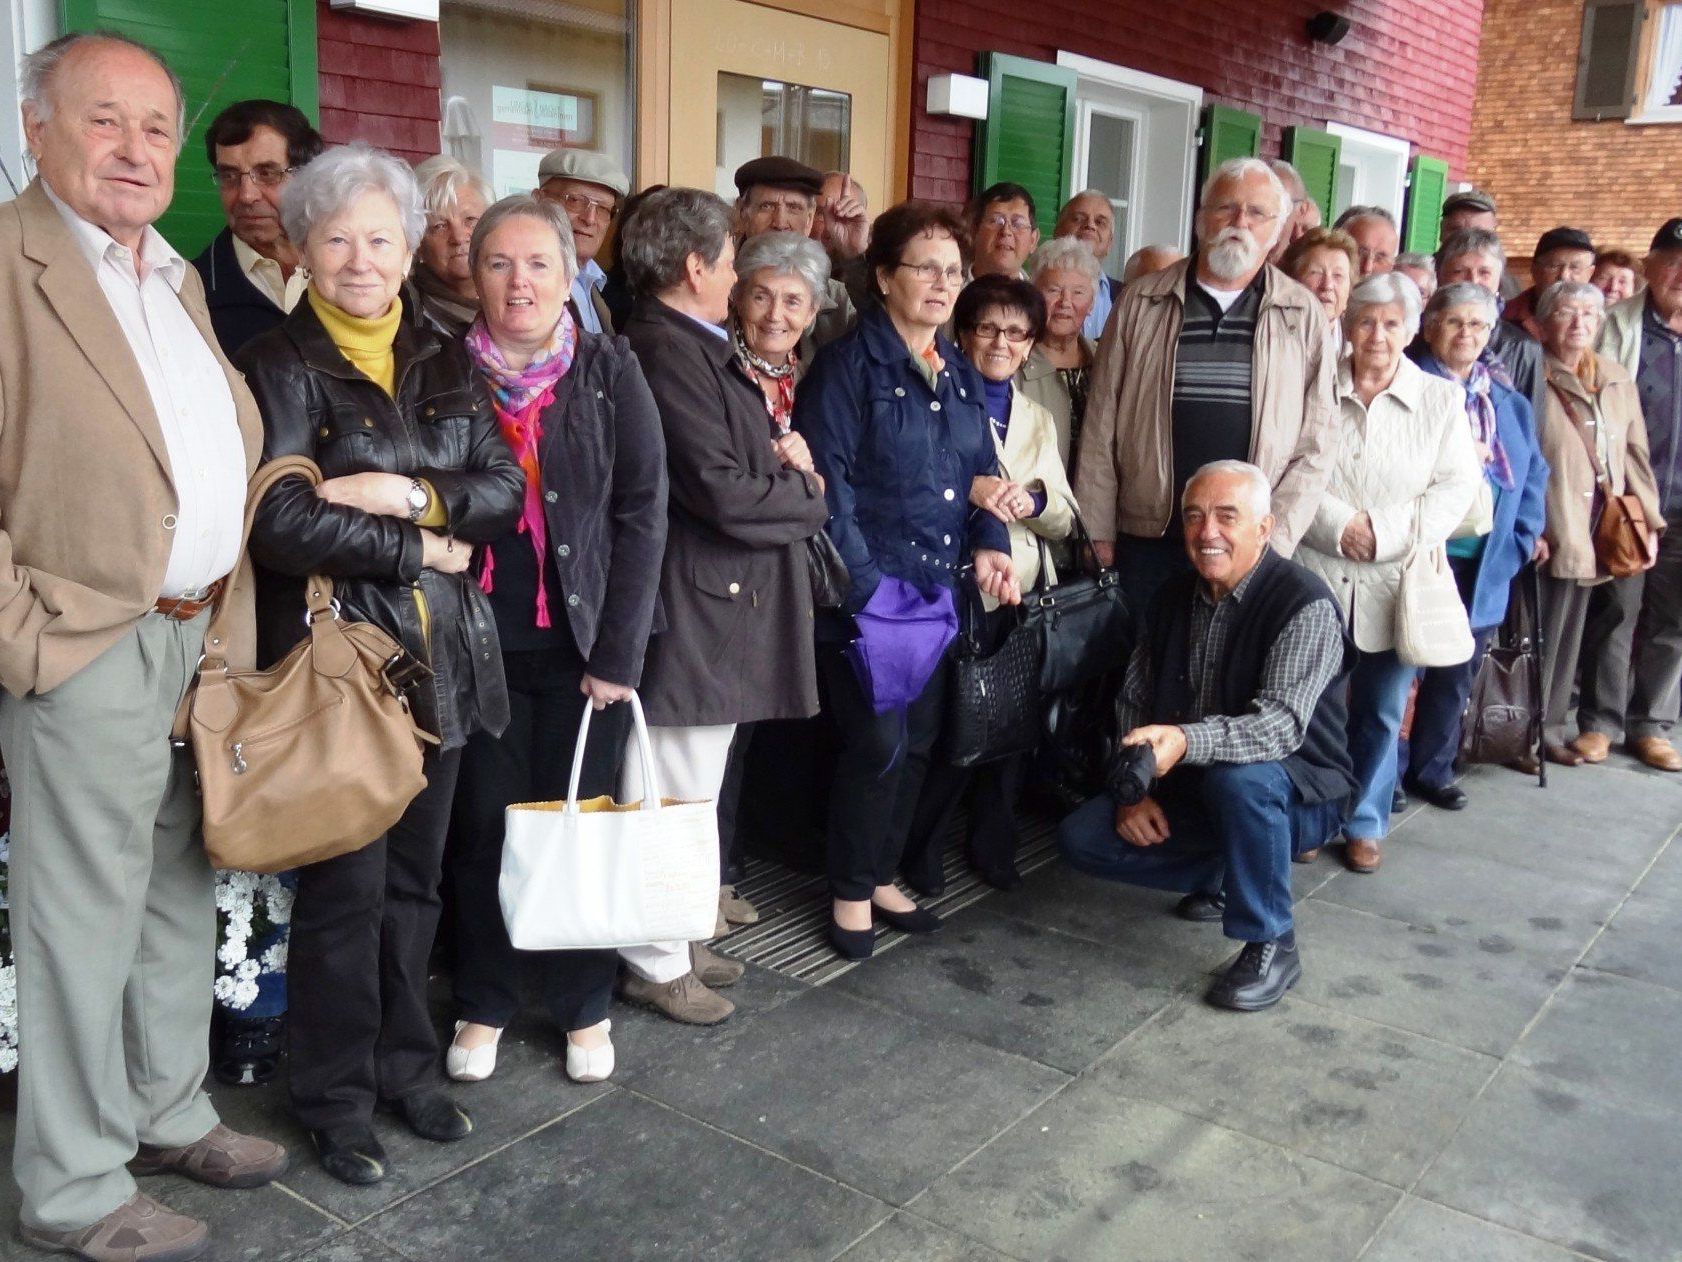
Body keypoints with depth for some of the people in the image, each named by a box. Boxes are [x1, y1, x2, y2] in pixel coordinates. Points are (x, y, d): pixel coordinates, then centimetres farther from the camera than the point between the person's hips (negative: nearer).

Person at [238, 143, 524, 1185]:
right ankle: (338, 1097, 19)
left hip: (444, 656, 5)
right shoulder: (279, 368, -4)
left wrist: (411, 494, -15)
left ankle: (406, 1063, 29)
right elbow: (280, 523, -16)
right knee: (346, 886, 2)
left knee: (416, 874, 12)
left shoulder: (443, 365, 11)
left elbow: (504, 492, 1)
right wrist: (422, 551, -11)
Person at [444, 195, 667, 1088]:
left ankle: (584, 1006, 24)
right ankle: (483, 1004, 25)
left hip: (582, 639, -1)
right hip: (481, 639, 1)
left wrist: (619, 648, -9)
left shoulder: (610, 372, -1)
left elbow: (641, 512, -4)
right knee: (484, 823, 6)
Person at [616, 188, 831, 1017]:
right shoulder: (668, 352, -19)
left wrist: (779, 457, -2)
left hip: (720, 603, 11)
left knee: (692, 789, 19)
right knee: (673, 794, 2)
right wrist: (810, 493, -7)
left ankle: (673, 940, 33)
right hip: (696, 606, -11)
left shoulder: (695, 347, 15)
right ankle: (656, 964, 16)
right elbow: (725, 494, -24)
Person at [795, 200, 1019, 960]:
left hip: (936, 591, 7)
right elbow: (828, 484, -14)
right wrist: (867, 585, -18)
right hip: (867, 591, -7)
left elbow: (983, 470, 16)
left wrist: (989, 544, -3)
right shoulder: (848, 365, -8)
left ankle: (882, 875, 27)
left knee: (919, 740, 11)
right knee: (877, 741, -6)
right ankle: (850, 892, 12)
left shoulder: (960, 373, 13)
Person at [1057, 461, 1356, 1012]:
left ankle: (1271, 945, -18)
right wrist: (1134, 788, -10)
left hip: (1294, 795, -6)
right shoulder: (1175, 597, 1)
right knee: (1080, 839, -9)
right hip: (1190, 786, 6)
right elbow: (1135, 700, 5)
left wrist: (1185, 741, -51)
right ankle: (1220, 877, 14)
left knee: (1238, 777, -39)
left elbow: (1282, 723, -34)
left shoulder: (1305, 604, -21)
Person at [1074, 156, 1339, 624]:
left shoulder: (1303, 316, 5)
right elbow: (1101, 426, 6)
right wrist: (1098, 533, 2)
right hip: (1147, 544, 1)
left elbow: (1317, 441, 3)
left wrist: (1273, 538, -6)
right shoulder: (1140, 303, 7)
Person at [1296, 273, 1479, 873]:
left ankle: (1365, 823, 24)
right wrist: (1338, 525, -16)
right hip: (1315, 576, -1)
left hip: (1393, 584, 1)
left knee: (1381, 711, 8)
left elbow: (1458, 487, -1)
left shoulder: (1441, 400, 4)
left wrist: (1386, 531, -13)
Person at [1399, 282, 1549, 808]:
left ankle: (1432, 769, 25)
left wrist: (1521, 538, 4)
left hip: (1483, 564, 6)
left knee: (1455, 675, 12)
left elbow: (1532, 475, 15)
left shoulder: (1511, 405, 15)